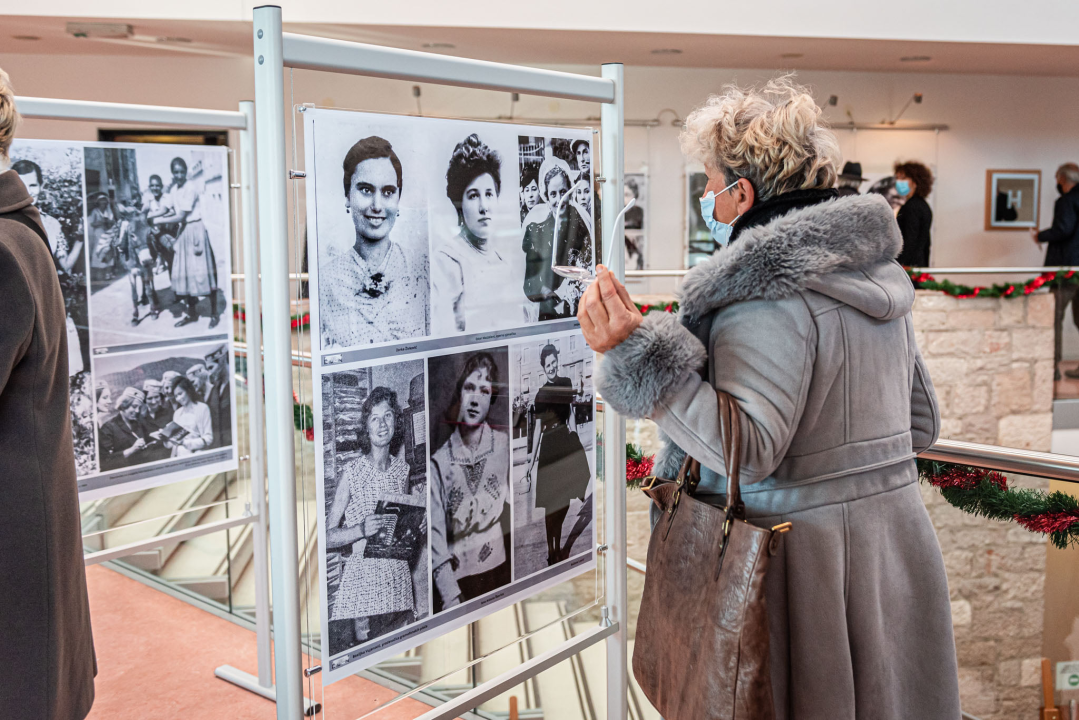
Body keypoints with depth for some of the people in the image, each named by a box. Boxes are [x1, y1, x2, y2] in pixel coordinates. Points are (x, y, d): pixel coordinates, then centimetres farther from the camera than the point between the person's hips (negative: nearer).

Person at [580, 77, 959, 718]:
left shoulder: (771, 292, -19)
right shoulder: (875, 270, 8)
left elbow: (747, 451, -28)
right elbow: (923, 425, 13)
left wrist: (637, 350, -31)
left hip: (810, 559, -8)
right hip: (900, 545, 8)